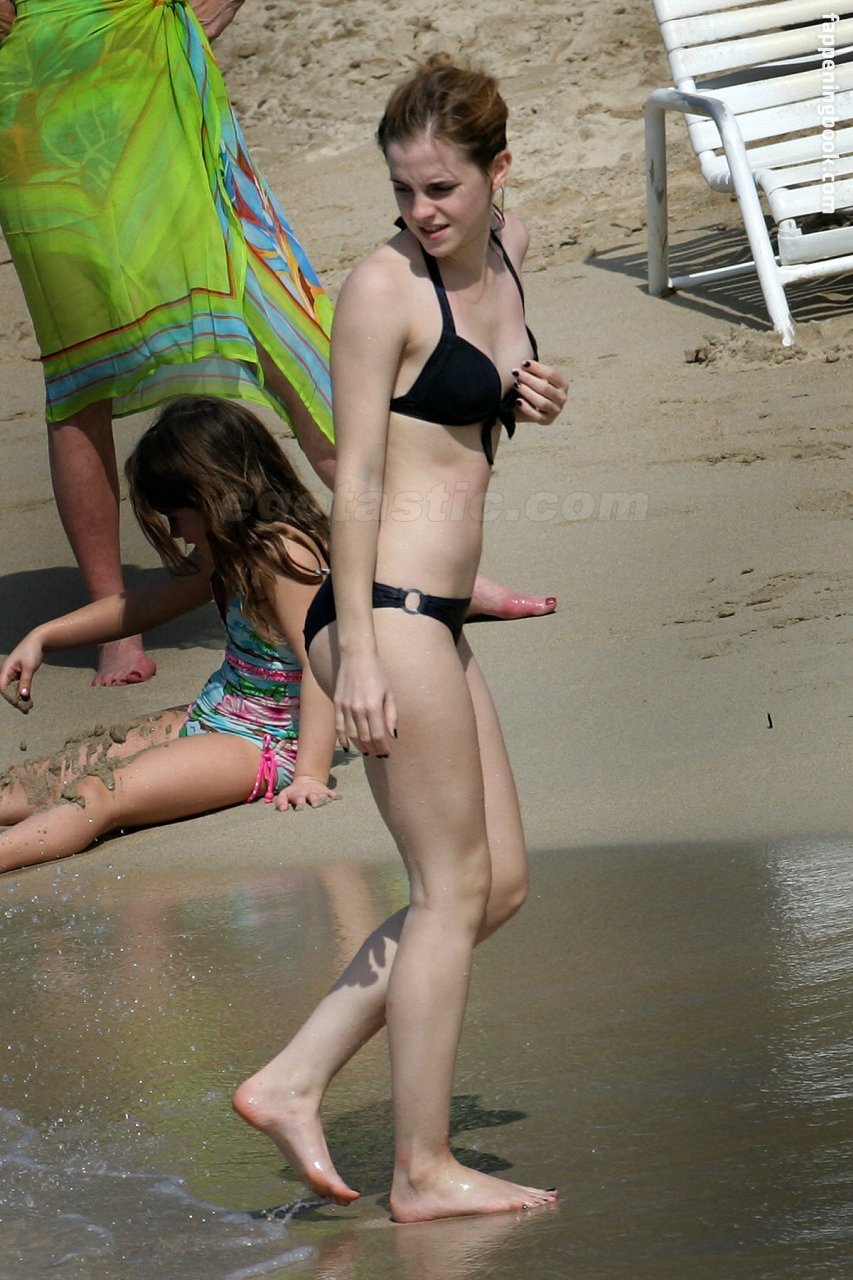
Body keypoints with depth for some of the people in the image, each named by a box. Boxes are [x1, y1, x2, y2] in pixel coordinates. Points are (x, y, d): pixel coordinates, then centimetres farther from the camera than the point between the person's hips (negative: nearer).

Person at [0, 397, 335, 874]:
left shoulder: (285, 552, -19)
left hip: (261, 744, -10)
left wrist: (310, 775, -29)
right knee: (45, 782, 0)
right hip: (209, 718, 10)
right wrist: (44, 637, 21)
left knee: (100, 796, -26)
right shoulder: (232, 552, 12)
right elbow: (144, 606, 25)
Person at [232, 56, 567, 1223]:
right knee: (454, 887, -2)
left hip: (437, 620, 9)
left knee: (499, 883, 12)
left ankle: (292, 1083, 13)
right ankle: (424, 1170, 6)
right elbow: (356, 476, -15)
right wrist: (358, 655, -19)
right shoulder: (385, 287, -12)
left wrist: (534, 399, 5)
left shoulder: (505, 253, 11)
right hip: (390, 612, -9)